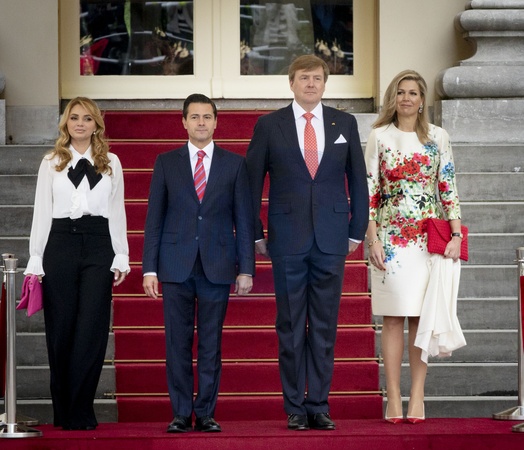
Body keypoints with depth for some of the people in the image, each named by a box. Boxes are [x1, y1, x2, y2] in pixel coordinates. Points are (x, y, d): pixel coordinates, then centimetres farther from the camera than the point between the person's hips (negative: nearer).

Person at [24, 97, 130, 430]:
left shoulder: (111, 163, 12)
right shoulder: (51, 163, 10)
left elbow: (117, 212, 11)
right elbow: (42, 212, 8)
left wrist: (121, 257, 3)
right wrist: (35, 260, 1)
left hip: (98, 244, 0)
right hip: (60, 244, 0)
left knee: (92, 330, -7)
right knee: (60, 330, 0)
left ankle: (80, 412, -3)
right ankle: (64, 412, 10)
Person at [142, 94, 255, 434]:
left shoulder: (235, 164, 7)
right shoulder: (166, 163, 8)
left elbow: (244, 219, 6)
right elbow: (155, 218, 6)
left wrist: (246, 268, 0)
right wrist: (149, 268, 0)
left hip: (217, 266, 0)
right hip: (176, 265, 0)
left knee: (211, 344, 3)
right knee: (178, 343, 2)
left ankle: (207, 414, 9)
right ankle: (181, 414, 8)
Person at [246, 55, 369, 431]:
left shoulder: (345, 124, 8)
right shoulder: (269, 125, 3)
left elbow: (358, 179, 11)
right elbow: (253, 182, 5)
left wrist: (357, 230, 7)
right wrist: (255, 234, 3)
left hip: (332, 240, 1)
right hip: (287, 240, -1)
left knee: (325, 326, 4)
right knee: (291, 327, 2)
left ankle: (319, 406, 9)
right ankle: (295, 407, 8)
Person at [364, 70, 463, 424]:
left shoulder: (438, 137, 6)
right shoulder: (380, 137, 4)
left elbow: (449, 188, 5)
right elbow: (369, 189, 2)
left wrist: (456, 235, -4)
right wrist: (372, 239, -5)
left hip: (428, 237, 1)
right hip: (391, 237, -1)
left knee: (421, 316, 0)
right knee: (393, 318, -1)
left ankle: (417, 397, 2)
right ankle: (394, 399, -1)